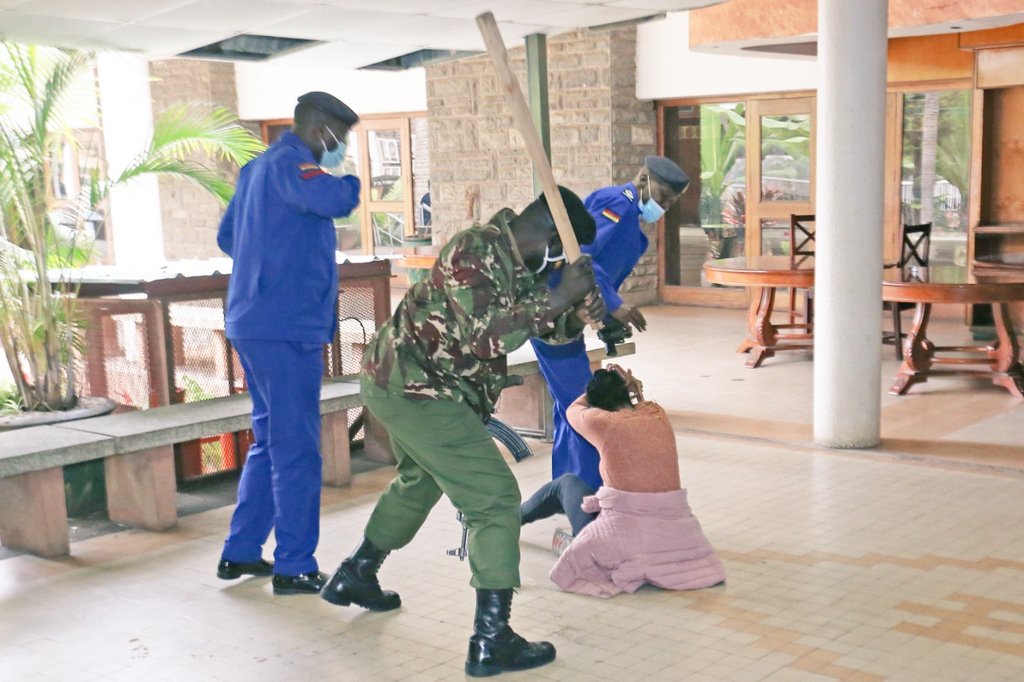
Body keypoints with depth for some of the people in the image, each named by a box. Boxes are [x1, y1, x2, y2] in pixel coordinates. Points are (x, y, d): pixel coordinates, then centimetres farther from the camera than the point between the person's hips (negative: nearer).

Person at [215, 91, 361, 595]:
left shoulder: (257, 169, 19)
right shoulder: (287, 162, -11)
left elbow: (227, 237, 29)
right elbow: (333, 199, -30)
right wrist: (352, 182, -8)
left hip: (252, 323, 10)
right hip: (286, 329, -10)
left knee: (271, 441, 18)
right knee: (296, 450, -4)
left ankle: (239, 553, 24)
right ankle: (295, 568, 3)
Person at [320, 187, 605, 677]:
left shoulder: (515, 260, 7)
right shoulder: (476, 252, -22)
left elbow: (549, 326, 13)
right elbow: (489, 338, -32)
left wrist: (577, 314, -8)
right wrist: (560, 298, -30)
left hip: (403, 382, 11)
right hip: (416, 389, -11)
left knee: (421, 480, 31)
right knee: (495, 498, -9)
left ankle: (354, 577, 45)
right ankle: (492, 640, -8)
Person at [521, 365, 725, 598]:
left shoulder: (603, 421, -3)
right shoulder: (658, 415, 6)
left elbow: (573, 410, 22)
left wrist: (594, 390, 35)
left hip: (620, 539, -4)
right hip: (672, 539, 4)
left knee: (566, 483, 30)